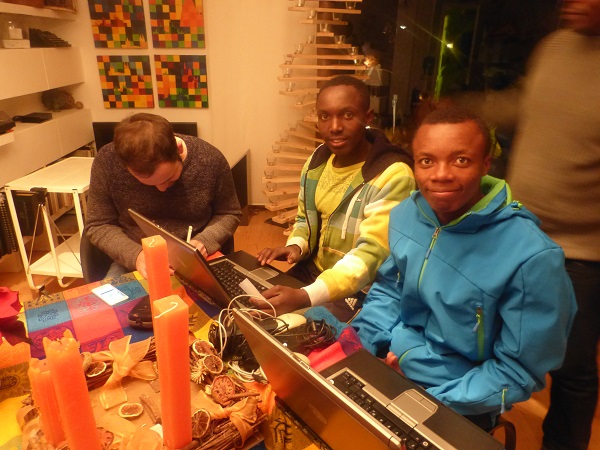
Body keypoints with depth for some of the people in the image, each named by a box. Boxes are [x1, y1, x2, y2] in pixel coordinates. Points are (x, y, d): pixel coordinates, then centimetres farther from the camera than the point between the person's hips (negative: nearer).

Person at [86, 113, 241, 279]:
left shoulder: (211, 160, -15)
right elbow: (99, 225, -2)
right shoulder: (107, 161, -14)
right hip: (133, 263, 1)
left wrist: (204, 241, -18)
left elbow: (229, 214, 0)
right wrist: (135, 255, -19)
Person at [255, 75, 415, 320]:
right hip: (313, 272, 7)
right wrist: (295, 247, -10)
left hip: (360, 292, -6)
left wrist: (305, 297, -40)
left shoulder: (392, 175, -22)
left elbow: (371, 255, -29)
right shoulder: (318, 159, 2)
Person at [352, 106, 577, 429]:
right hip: (390, 366, 5)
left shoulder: (532, 257, -24)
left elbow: (519, 371, -15)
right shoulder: (405, 214, -7)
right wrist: (369, 342, -8)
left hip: (459, 407, -4)